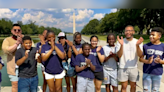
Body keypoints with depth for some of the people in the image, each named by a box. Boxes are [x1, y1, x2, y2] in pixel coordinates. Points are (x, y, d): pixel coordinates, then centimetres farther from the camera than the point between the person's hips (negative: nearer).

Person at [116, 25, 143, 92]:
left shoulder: (138, 42, -4)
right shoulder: (120, 42, -7)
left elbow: (140, 55, -15)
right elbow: (119, 55, -15)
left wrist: (137, 45, -32)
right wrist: (121, 45, -30)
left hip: (134, 68, 2)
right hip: (123, 68, -1)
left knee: (133, 86, 17)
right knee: (124, 86, 10)